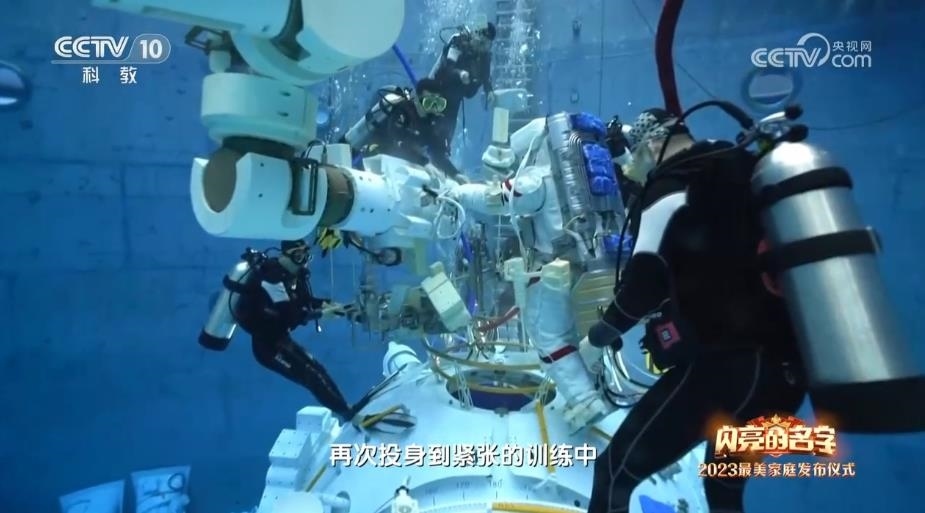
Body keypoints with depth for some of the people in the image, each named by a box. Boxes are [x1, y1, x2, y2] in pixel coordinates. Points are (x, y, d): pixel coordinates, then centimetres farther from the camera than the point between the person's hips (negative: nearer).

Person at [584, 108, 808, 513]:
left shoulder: (672, 187, -6)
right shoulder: (747, 176, 18)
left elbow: (646, 279, -16)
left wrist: (607, 327, 0)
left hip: (724, 367, -9)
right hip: (786, 370, 9)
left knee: (616, 470, 2)